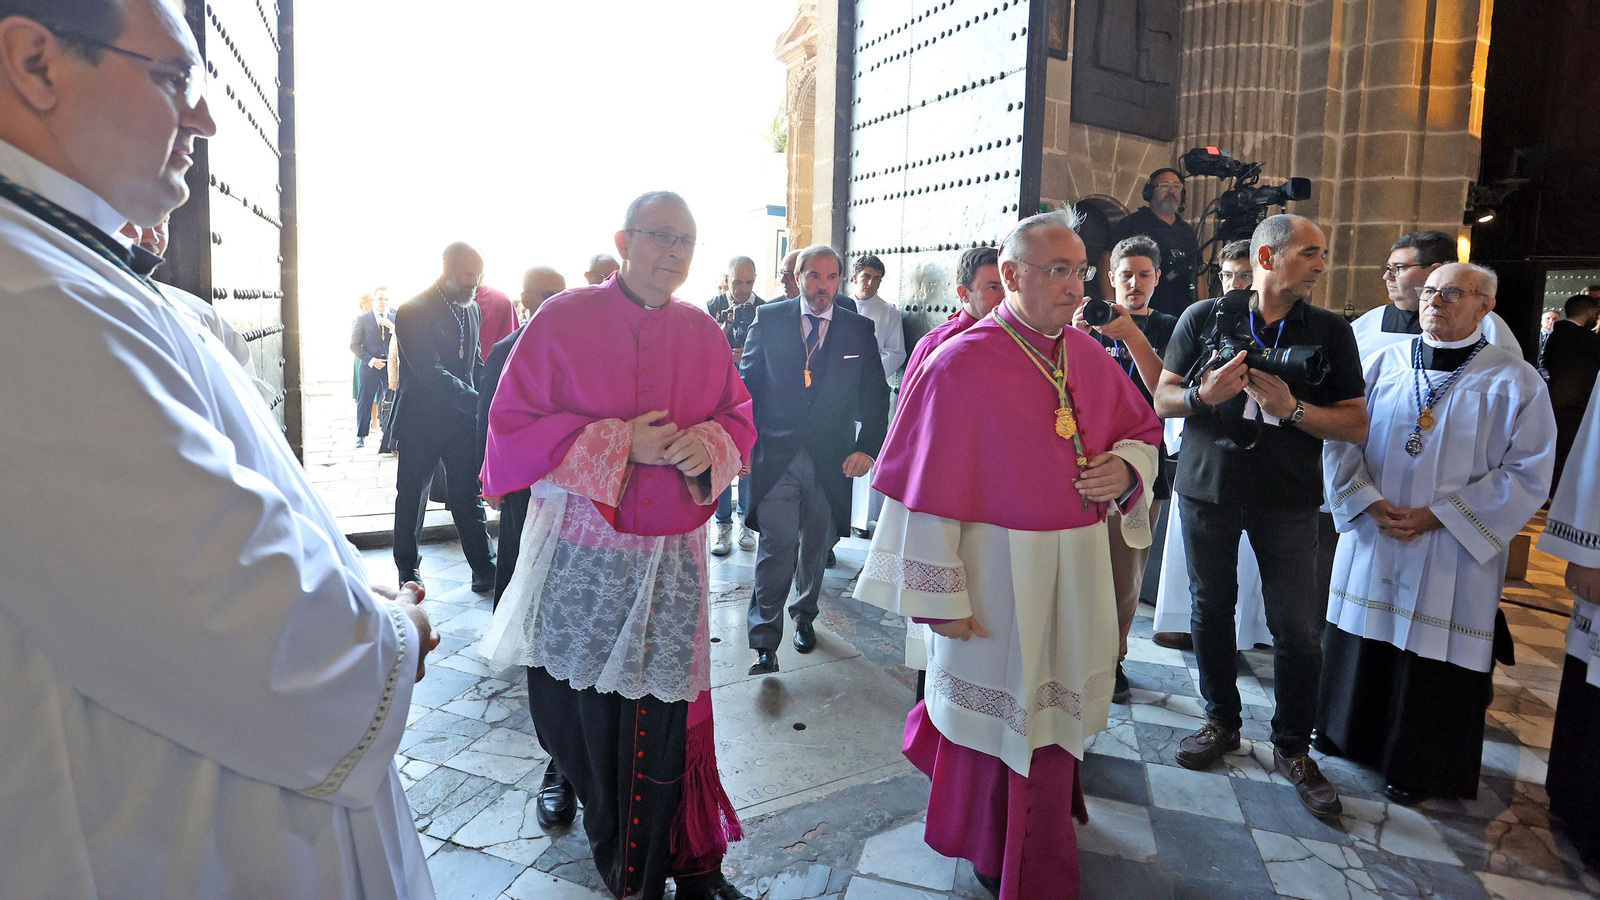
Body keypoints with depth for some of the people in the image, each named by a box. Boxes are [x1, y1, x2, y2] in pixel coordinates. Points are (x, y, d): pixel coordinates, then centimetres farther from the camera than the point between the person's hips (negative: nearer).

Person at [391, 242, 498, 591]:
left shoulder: (471, 308, 7)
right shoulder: (413, 311, -15)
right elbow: (431, 372, -22)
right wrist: (479, 403, -25)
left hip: (462, 418, 5)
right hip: (421, 421, -5)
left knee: (469, 496, 8)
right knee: (412, 496, 11)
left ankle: (485, 568, 15)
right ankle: (407, 569, 27)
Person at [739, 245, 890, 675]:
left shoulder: (859, 329, 4)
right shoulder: (769, 318, 2)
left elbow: (875, 394, 6)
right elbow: (749, 382, 4)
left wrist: (867, 447, -6)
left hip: (831, 458, 2)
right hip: (775, 454, -2)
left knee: (816, 546, 15)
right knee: (777, 546, -8)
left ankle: (804, 616, 38)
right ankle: (765, 641, 3)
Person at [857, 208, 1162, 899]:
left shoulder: (1088, 356, 4)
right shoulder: (963, 363, -15)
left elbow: (1142, 427, 17)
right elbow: (929, 489, -15)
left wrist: (1126, 468, -6)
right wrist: (941, 597, -15)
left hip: (1078, 571, 6)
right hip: (998, 575, -5)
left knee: (1054, 708, 16)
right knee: (999, 714, 11)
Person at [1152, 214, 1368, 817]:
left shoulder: (1331, 331, 3)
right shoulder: (1203, 318, 2)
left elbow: (1356, 425, 0)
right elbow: (1162, 401, 2)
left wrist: (1291, 407, -17)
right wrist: (1205, 393, -19)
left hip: (1287, 498, 0)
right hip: (1207, 489, 0)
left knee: (1298, 627, -1)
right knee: (1211, 609, 10)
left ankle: (1292, 748, 19)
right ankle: (1222, 722, 29)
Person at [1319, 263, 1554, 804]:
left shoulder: (1514, 382, -4)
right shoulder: (1385, 363, 4)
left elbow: (1528, 473, -7)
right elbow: (1342, 439, 2)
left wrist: (1438, 515, -14)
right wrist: (1368, 502, -12)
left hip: (1452, 554, -3)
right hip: (1370, 540, 3)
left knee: (1434, 657, 7)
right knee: (1360, 646, 13)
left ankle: (1415, 769, 25)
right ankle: (1347, 735, 34)